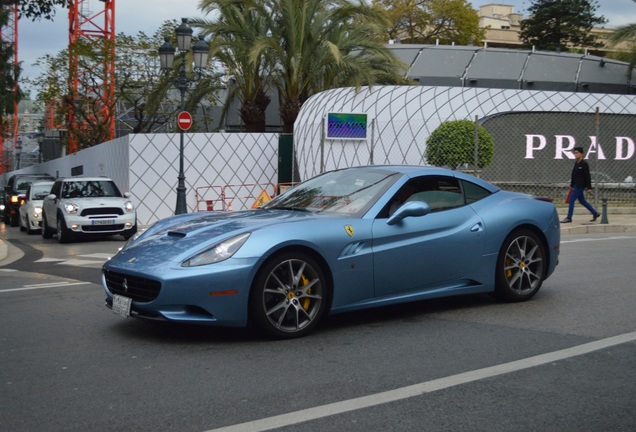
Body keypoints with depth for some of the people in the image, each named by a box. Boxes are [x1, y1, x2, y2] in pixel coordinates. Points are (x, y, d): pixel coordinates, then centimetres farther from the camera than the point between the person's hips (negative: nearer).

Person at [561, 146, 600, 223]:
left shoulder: (584, 164, -13)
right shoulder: (576, 163, 12)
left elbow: (588, 176, -14)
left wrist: (589, 187, -16)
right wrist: (571, 185, 20)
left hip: (580, 186, -9)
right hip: (576, 185, 9)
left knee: (571, 200, -8)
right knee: (582, 201, 16)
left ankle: (569, 218, -2)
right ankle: (595, 213, 27)